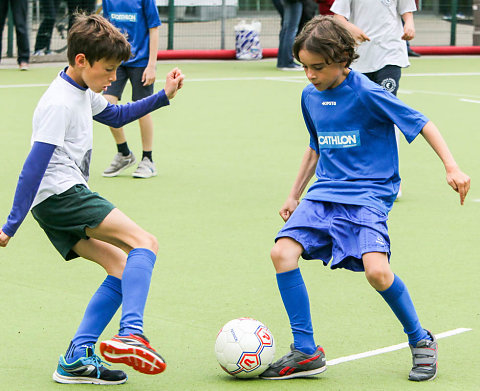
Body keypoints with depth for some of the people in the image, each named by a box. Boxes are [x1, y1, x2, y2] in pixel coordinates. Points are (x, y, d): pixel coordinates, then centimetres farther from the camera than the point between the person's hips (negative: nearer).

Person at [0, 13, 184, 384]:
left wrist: (163, 97, 25)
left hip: (63, 201, 10)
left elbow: (115, 115, 36)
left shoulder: (82, 92, 15)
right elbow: (34, 166, -20)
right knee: (144, 243, -17)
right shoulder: (59, 103, -16)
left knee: (121, 266, 6)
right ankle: (131, 334, -33)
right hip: (60, 195, -10)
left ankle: (77, 357, -1)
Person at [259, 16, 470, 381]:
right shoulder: (310, 96, 9)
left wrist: (451, 166, -18)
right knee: (283, 252, -16)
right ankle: (306, 352, -7)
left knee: (376, 270, -26)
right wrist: (294, 195, 26)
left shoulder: (367, 94, -12)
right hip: (325, 193, 6)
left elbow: (421, 123, -8)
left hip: (369, 194, -6)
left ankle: (421, 341, 1)